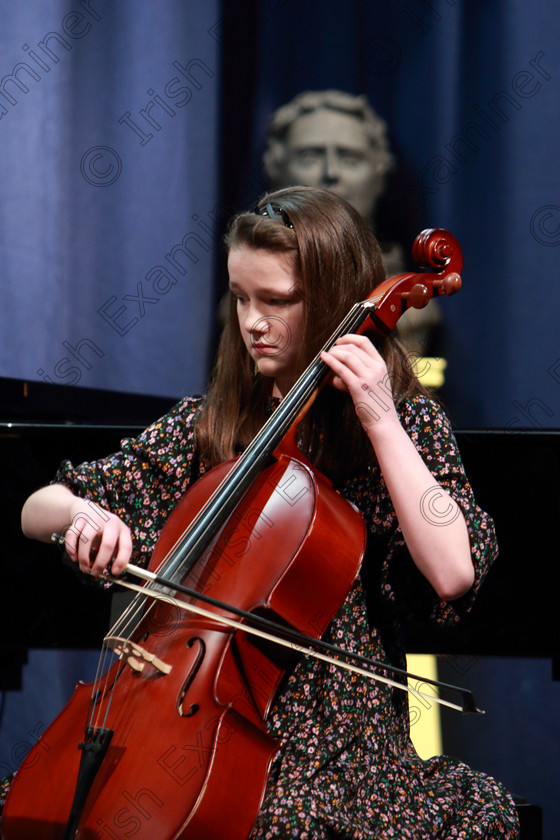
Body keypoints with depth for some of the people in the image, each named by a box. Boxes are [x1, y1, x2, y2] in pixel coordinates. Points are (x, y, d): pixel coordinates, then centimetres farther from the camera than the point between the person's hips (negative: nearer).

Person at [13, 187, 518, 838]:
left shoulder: (404, 423, 1)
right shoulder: (208, 425, 10)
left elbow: (453, 573, -18)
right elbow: (36, 510, 13)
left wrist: (381, 421, -16)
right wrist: (84, 513, -10)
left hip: (331, 732, -3)